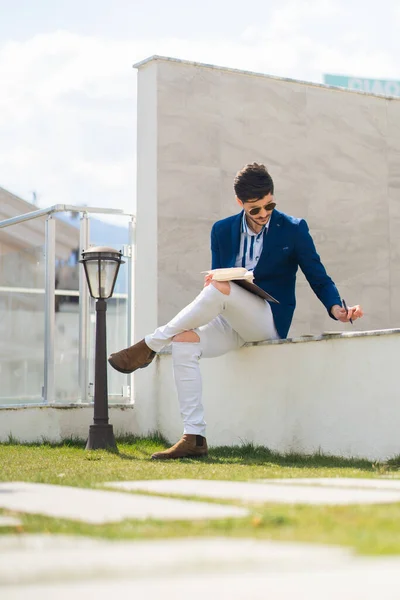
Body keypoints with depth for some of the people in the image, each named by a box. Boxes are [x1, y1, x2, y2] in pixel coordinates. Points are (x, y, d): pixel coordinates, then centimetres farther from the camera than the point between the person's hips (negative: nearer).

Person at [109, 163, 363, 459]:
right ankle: (194, 438, -25)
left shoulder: (293, 229, 0)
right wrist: (210, 284, -12)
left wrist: (337, 309, -18)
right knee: (184, 341, -25)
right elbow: (216, 277, 14)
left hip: (269, 322, -4)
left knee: (221, 289, -32)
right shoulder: (223, 230, 10)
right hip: (232, 322, 5)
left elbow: (319, 279, 2)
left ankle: (150, 345, -20)